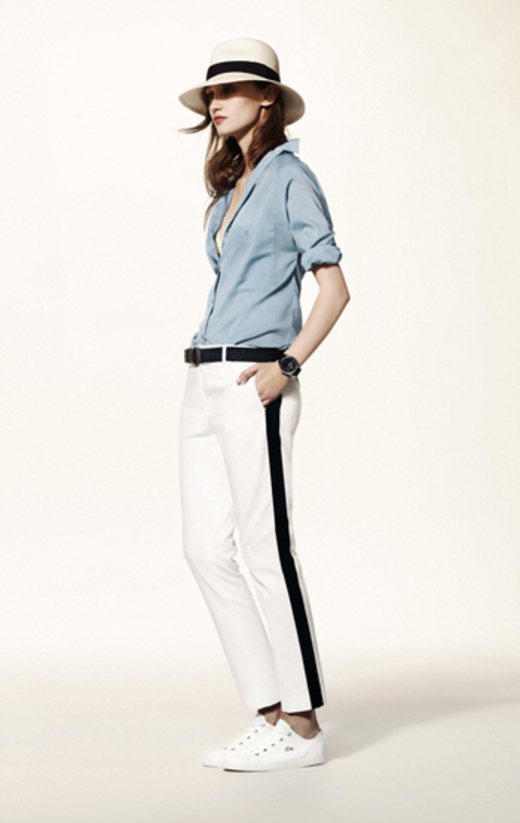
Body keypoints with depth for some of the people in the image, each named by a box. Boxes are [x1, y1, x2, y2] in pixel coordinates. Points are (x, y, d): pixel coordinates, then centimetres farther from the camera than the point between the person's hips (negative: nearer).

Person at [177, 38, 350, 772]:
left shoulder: (289, 176, -2)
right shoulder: (229, 189, 20)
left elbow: (334, 288, -7)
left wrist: (287, 365, -17)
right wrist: (209, 373, 14)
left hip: (252, 384, -8)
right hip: (205, 381, 8)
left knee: (267, 552, -6)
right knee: (206, 551, 4)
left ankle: (302, 725, 2)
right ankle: (271, 712, 11)